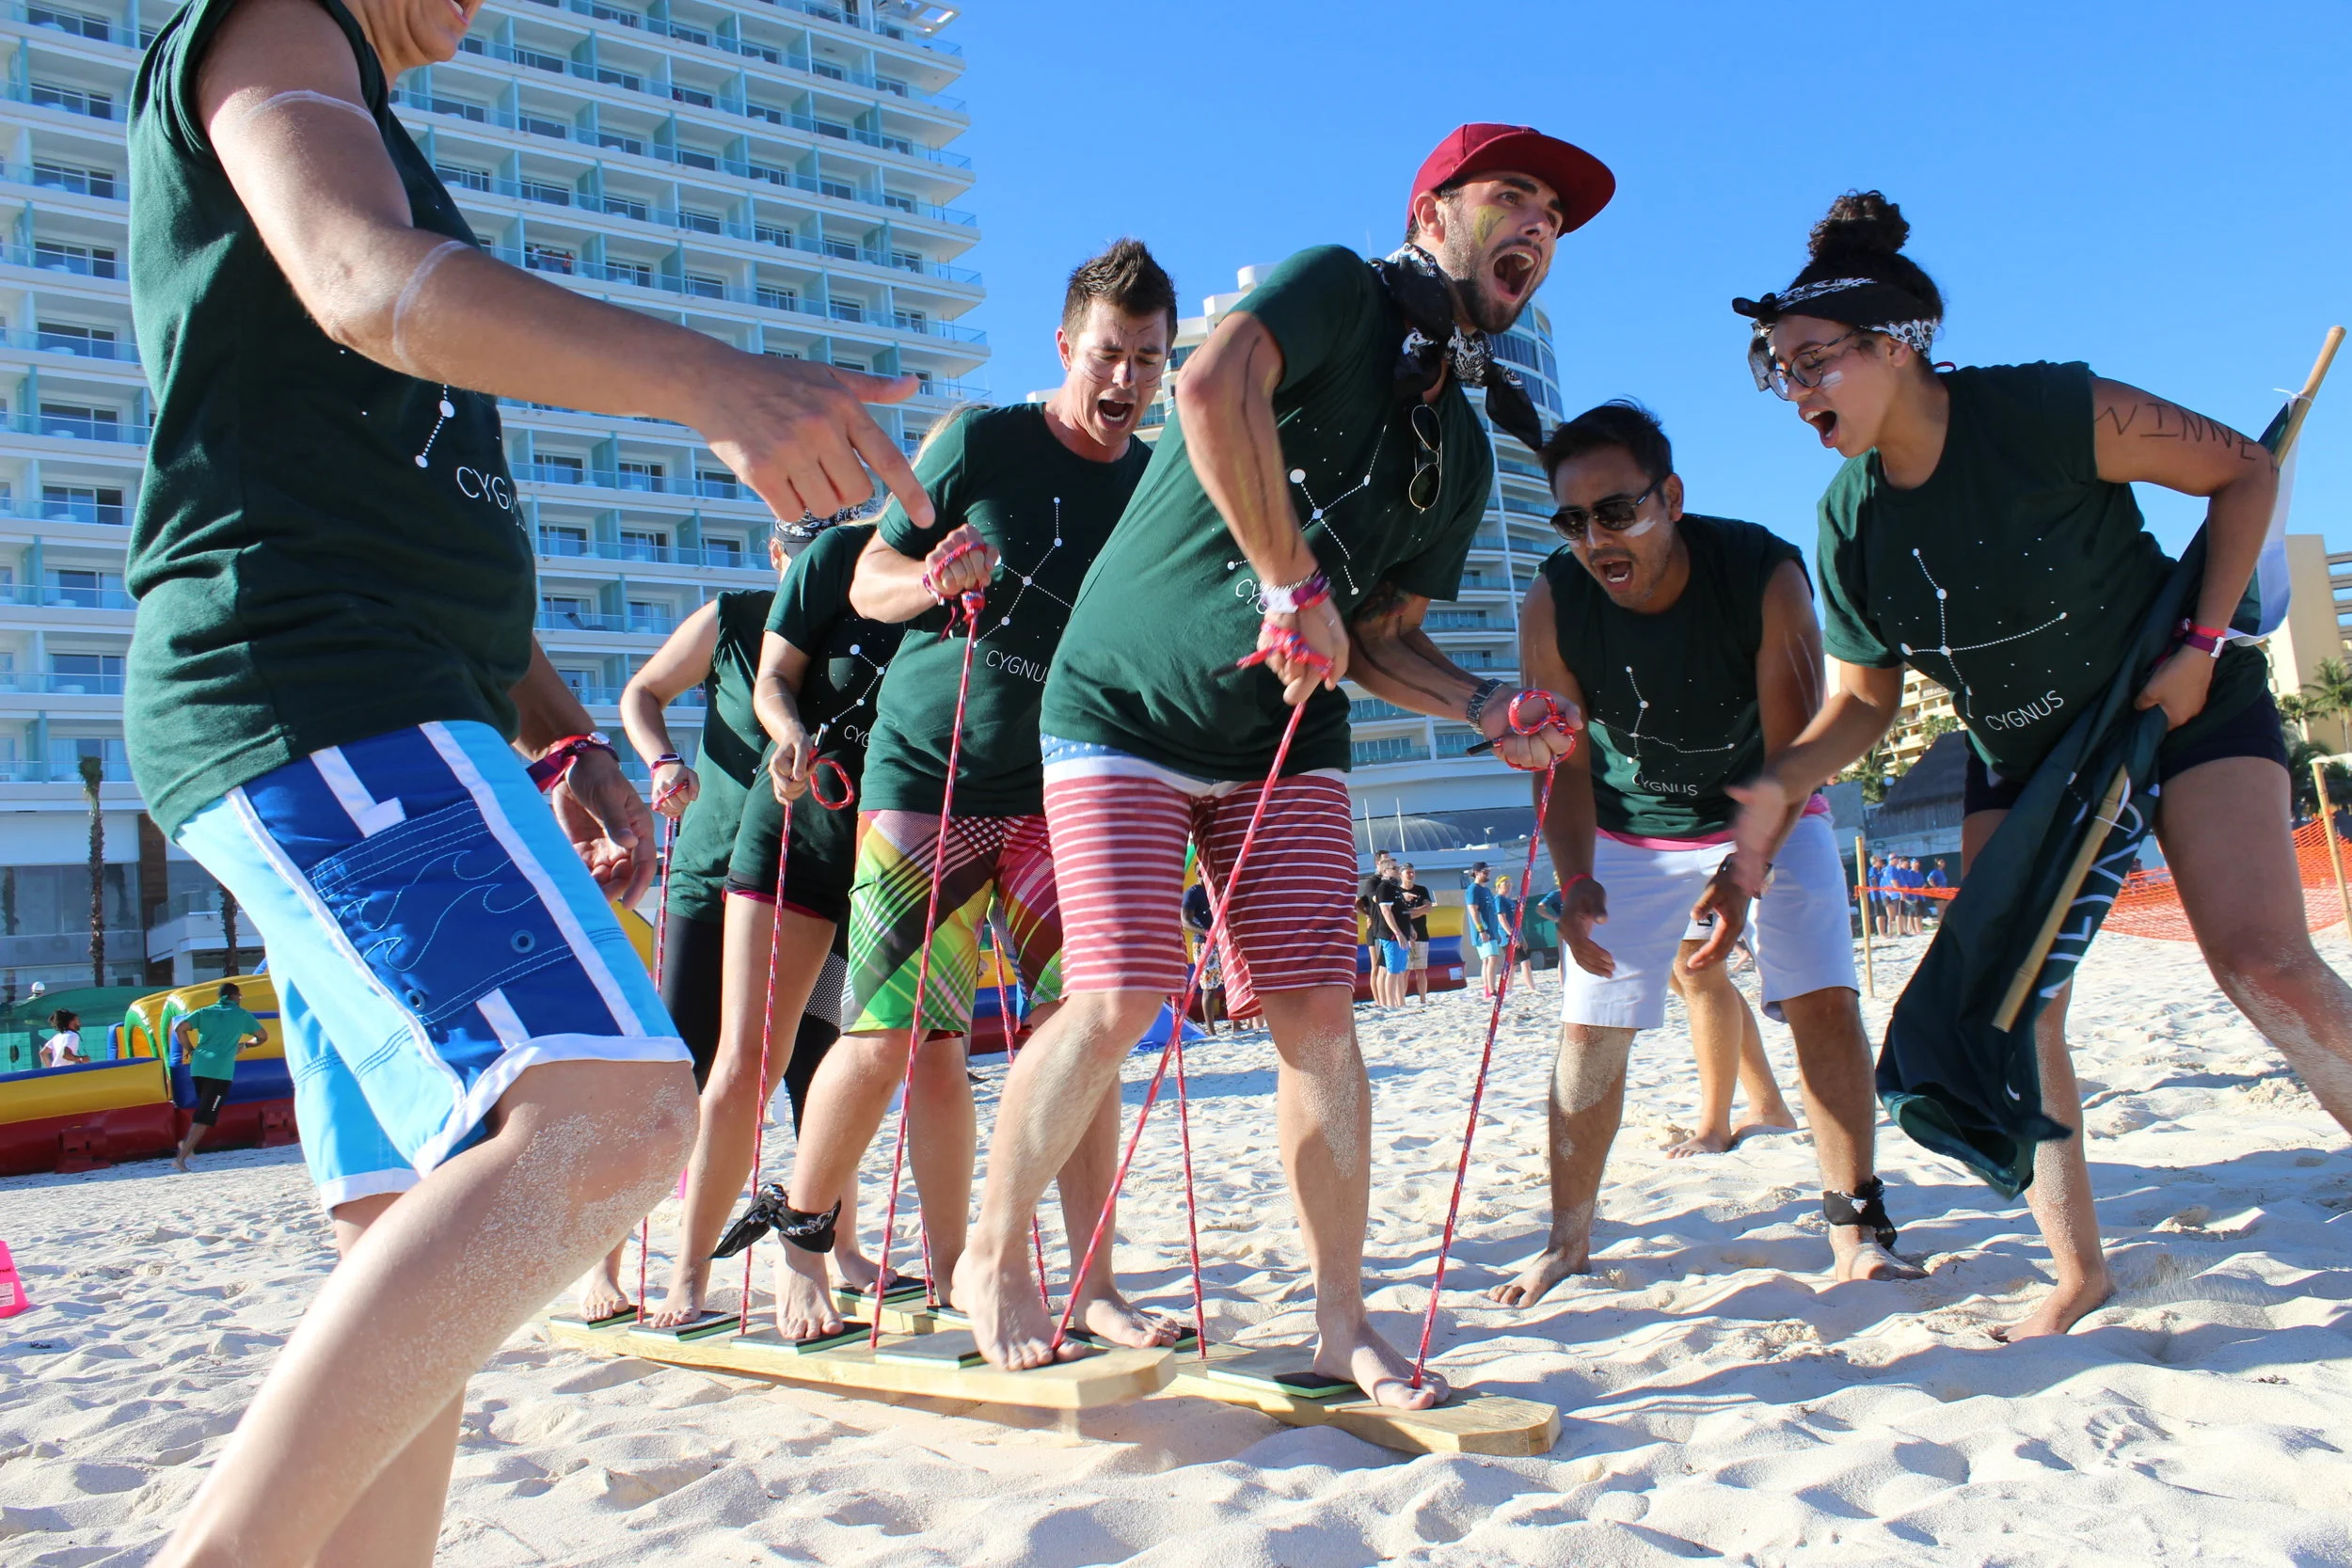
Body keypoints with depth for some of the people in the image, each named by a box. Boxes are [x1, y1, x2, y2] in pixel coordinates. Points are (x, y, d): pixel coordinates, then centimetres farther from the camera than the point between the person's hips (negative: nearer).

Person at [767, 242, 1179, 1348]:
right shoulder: (980, 444, -3)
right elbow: (868, 583, 2)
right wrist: (935, 580, -19)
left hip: (1065, 789, 3)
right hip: (928, 772, -3)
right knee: (897, 1033, -4)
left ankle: (1092, 1286, 5)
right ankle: (798, 1240, 19)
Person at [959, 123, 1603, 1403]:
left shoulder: (1463, 453, 12)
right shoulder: (1340, 291, -9)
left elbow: (1381, 637, 13)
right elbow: (1214, 389, -31)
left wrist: (1486, 707, -5)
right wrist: (1295, 582, -27)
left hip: (1288, 736, 6)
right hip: (1132, 703, -6)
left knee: (1316, 1014, -2)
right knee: (1120, 1001, -11)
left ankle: (1343, 1323, 11)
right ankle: (993, 1258, 13)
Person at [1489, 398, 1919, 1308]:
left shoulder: (1766, 574, -28)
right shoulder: (1553, 607, -24)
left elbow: (1793, 751, -27)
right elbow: (1564, 763, -15)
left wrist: (1744, 870, -42)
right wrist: (1575, 878, -30)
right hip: (1630, 832, 1)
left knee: (1825, 999, -13)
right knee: (1590, 1026, -3)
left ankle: (1855, 1227, 4)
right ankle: (1567, 1241, 12)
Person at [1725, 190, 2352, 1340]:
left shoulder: (2045, 413, -23)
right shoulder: (1849, 522, -9)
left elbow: (2241, 470, -10)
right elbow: (1865, 701, -2)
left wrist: (2205, 639, -17)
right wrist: (1777, 786, -19)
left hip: (2183, 713, -4)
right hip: (2021, 758, 4)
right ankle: (2078, 1270, 7)